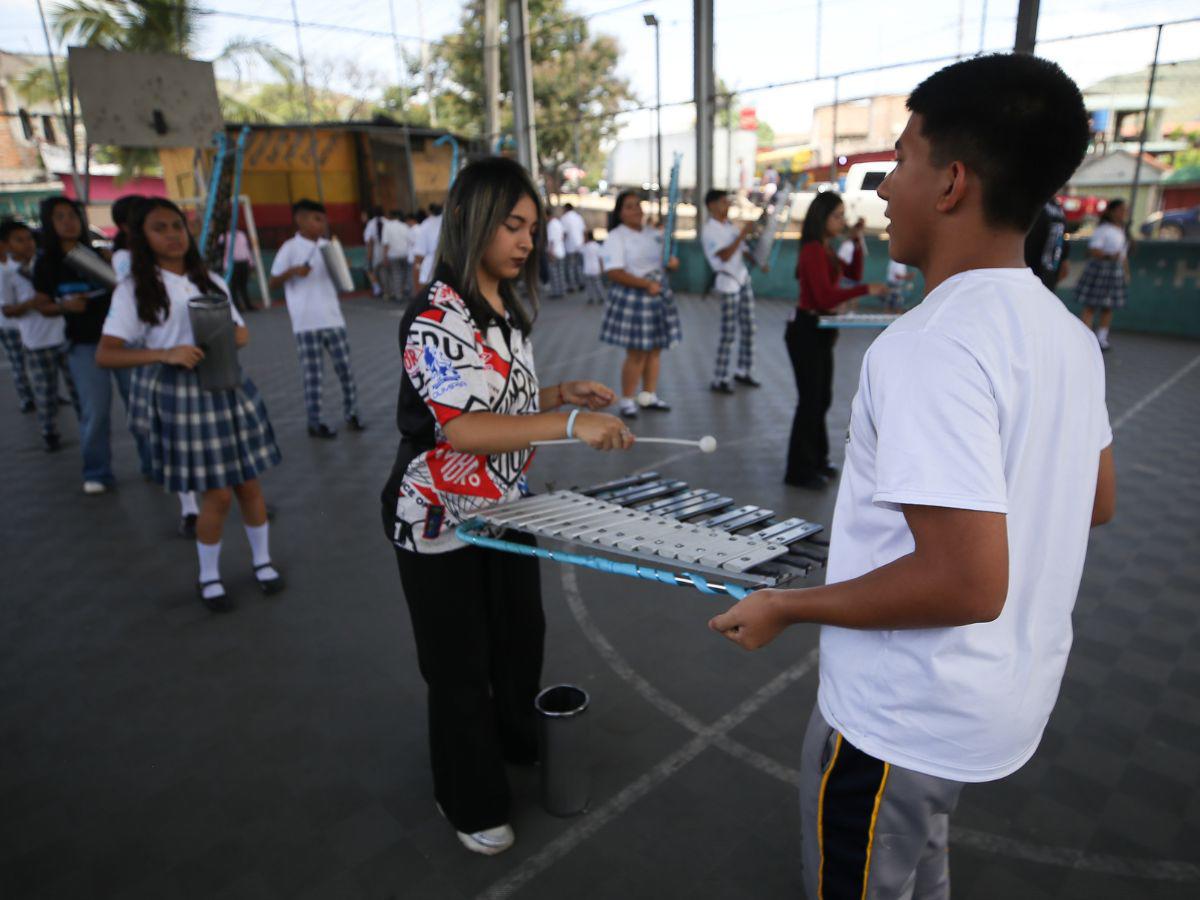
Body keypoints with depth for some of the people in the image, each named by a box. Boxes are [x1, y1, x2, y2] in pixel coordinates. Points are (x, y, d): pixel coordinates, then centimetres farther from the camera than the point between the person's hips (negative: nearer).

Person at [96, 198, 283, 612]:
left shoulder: (211, 280, 9)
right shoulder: (134, 289, -4)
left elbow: (242, 333, 14)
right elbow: (105, 355, -9)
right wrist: (164, 354, -24)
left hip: (229, 389, 4)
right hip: (181, 396, -4)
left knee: (249, 484, 8)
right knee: (217, 495, -1)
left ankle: (262, 561, 28)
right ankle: (208, 577, 22)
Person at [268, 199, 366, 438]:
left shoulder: (327, 246, 10)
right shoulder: (290, 248, -5)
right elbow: (273, 283, -4)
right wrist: (293, 271, -20)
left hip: (333, 318, 5)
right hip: (306, 322, -5)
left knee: (345, 368, 7)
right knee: (313, 374, 1)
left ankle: (351, 414, 21)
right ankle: (314, 423, 11)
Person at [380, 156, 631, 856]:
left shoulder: (509, 310, 7)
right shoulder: (435, 318, -21)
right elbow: (460, 428, -31)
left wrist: (561, 392, 0)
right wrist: (570, 422, -38)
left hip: (508, 510, 8)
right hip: (442, 525, -8)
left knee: (522, 639, 23)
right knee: (461, 668, 10)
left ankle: (521, 745, 50)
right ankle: (474, 804, 34)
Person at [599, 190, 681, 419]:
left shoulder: (654, 234, 13)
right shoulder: (616, 237, -9)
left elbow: (667, 259, 22)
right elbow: (614, 272, -19)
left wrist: (672, 262, -4)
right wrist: (646, 284, -23)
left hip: (657, 294, 7)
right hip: (632, 297, -7)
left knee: (655, 349, 11)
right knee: (636, 353, -5)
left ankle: (648, 396, 24)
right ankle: (627, 401, 9)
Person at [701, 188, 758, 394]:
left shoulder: (730, 225, 12)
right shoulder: (709, 230, -10)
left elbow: (743, 250, 17)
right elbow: (725, 256, -20)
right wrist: (743, 233, -19)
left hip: (743, 279, 8)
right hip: (728, 284, -8)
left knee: (748, 328, 11)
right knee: (728, 334, -7)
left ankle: (743, 371, 24)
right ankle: (719, 379, 1)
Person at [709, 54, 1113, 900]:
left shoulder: (932, 347, -29)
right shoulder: (1066, 333, -1)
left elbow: (967, 583, -31)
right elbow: (1097, 502, 9)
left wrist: (785, 606, -20)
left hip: (905, 717, -7)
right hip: (1010, 695, 8)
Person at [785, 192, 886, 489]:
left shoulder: (825, 249, 12)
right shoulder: (813, 250, -18)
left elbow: (853, 273, 17)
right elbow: (826, 297, -25)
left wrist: (857, 244, 5)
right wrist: (866, 290, -24)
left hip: (819, 331, 10)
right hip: (806, 331, -10)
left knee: (821, 398, 17)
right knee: (811, 400, -3)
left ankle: (816, 460, 31)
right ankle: (800, 471, 9)